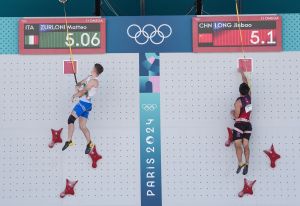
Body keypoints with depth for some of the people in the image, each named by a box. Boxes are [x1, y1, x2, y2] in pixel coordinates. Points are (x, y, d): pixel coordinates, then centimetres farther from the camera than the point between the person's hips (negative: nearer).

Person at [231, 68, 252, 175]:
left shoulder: (238, 102, -10)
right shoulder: (249, 96, 7)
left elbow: (236, 116, -10)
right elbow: (246, 82, 21)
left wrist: (232, 112, 11)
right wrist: (242, 72, 31)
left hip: (239, 124, -6)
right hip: (248, 124, 6)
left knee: (238, 145, -10)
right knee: (246, 145, 2)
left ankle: (240, 163, -24)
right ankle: (246, 163, -9)